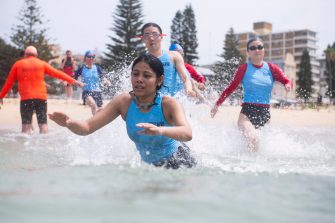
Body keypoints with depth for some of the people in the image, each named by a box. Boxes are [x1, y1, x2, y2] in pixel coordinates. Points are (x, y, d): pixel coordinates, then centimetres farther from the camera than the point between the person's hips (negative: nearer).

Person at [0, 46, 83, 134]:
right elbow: (57, 73, 7)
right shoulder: (42, 64, 9)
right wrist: (73, 81, 10)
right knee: (43, 124, 5)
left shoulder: (18, 64, 9)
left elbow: (9, 82, 11)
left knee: (26, 125, 0)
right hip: (41, 97, 1)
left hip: (25, 98, 0)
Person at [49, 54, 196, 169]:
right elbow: (87, 127, -21)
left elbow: (187, 134, -48)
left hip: (178, 162, -3)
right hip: (150, 164, 4)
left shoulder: (168, 104, -28)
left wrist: (160, 130, -67)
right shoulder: (124, 102, -18)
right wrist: (69, 123, -44)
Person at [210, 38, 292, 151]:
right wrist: (217, 104, 5)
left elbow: (286, 81, 4)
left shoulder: (271, 68, 7)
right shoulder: (244, 69, 1)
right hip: (247, 112, -4)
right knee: (253, 140, -30)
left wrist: (288, 85, -20)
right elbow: (231, 88, 6)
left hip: (265, 113, 4)